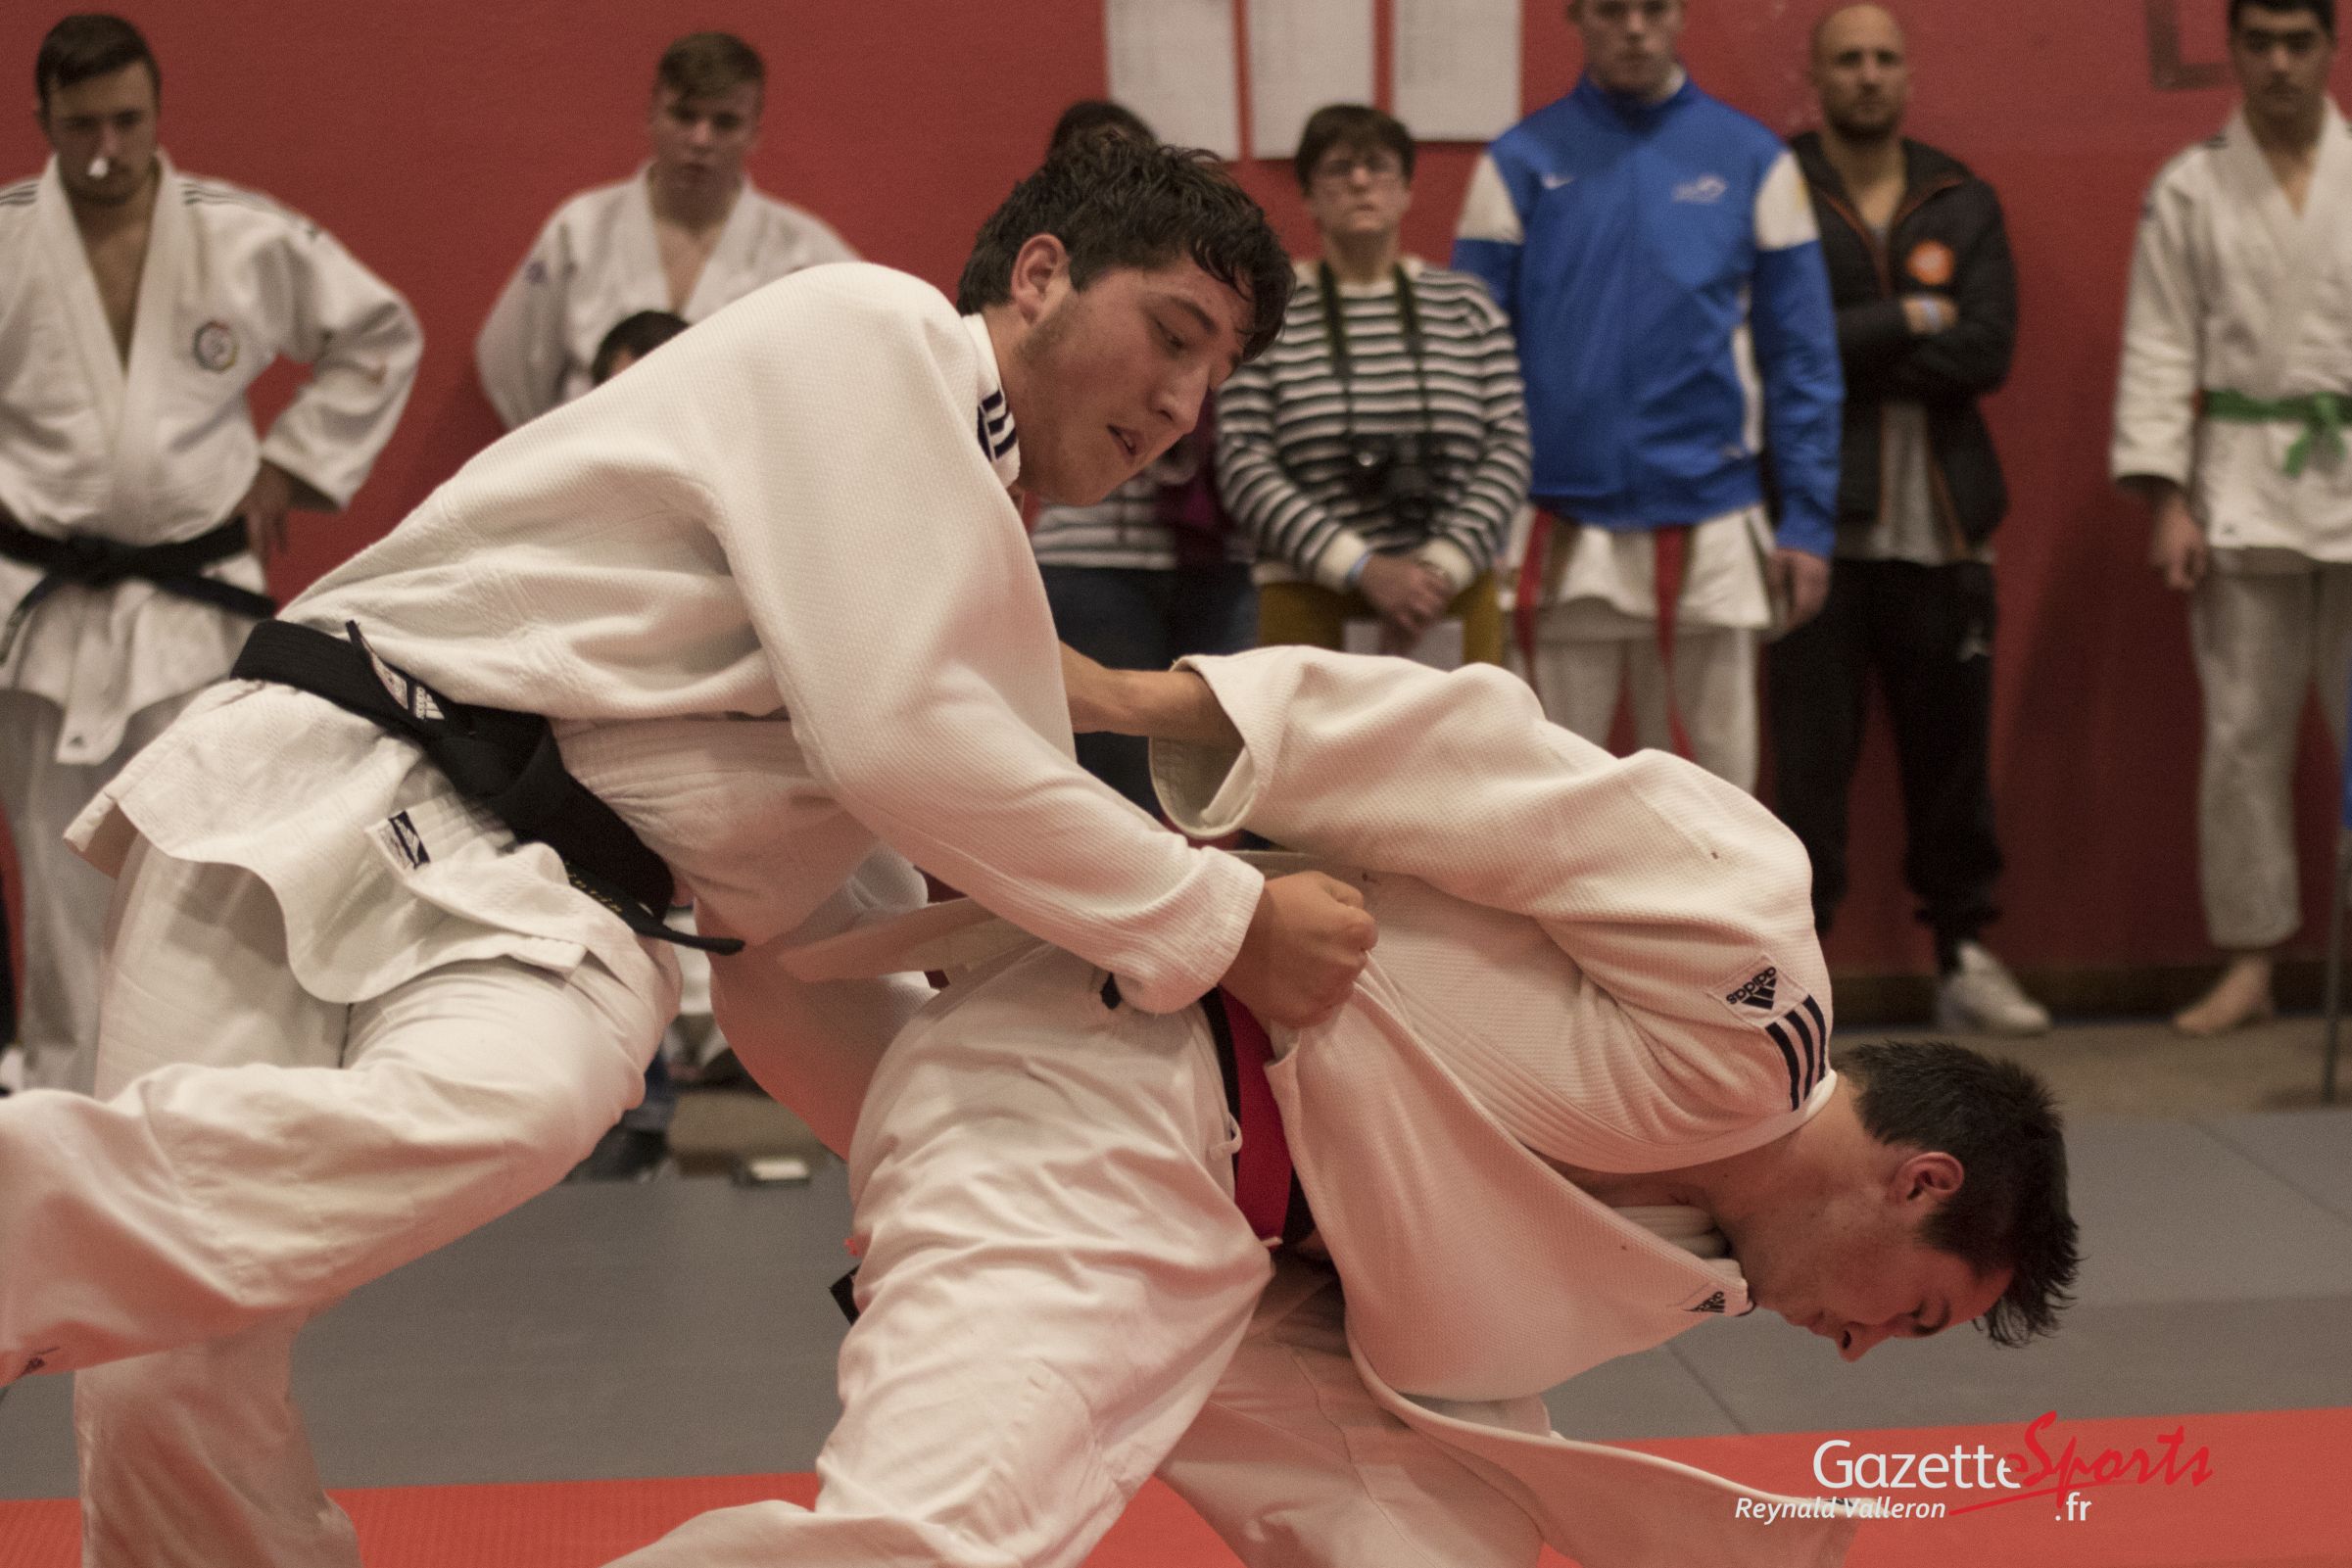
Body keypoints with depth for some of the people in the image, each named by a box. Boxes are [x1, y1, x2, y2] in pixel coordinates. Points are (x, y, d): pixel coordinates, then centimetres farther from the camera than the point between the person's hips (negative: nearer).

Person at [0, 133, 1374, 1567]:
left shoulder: (960, 561, 24)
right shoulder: (870, 332, -1)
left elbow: (801, 970, 25)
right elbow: (897, 739, -13)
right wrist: (1223, 924, -6)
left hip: (533, 906, 7)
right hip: (332, 791, -7)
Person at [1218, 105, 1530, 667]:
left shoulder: (1465, 304, 12)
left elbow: (1509, 450, 6)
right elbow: (1244, 466, -2)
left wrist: (1441, 567, -8)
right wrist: (1365, 569, -11)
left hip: (1455, 605, 2)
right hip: (1313, 611, -2)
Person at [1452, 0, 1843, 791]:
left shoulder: (1752, 159, 4)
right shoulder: (1521, 161, 3)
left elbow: (1800, 356, 4)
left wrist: (1808, 520, -2)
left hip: (1708, 526, 0)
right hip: (1558, 537, 0)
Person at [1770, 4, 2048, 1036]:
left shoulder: (1963, 204, 11)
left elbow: (1988, 350, -2)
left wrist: (1854, 347, -10)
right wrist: (1908, 319, -8)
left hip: (1942, 525, 3)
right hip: (1819, 523, -3)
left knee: (1952, 750, 8)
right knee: (1809, 755, -3)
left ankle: (1965, 958, 19)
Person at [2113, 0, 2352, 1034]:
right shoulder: (2190, 190, 5)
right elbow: (2159, 351, 2)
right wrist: (2165, 502, -6)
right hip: (2245, 489, 0)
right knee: (2244, 734, 2)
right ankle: (2248, 962, 11)